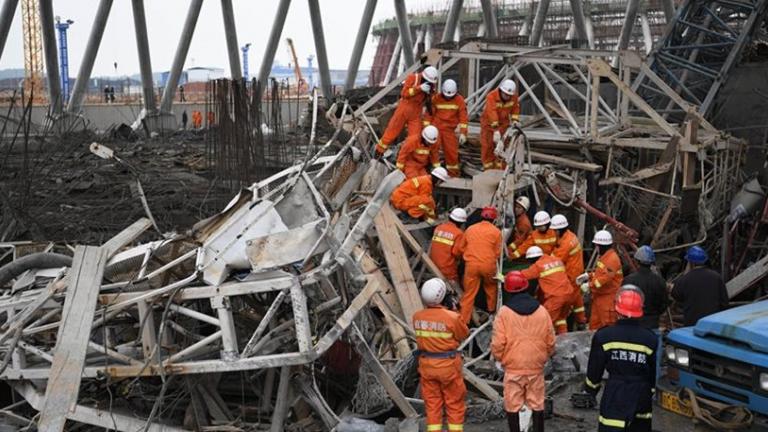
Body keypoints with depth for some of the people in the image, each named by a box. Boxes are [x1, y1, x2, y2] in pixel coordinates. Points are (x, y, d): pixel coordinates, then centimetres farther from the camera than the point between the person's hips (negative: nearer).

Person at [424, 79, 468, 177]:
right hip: (435, 127, 0)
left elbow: (463, 117, -4)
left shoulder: (459, 100, -3)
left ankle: (453, 172, 18)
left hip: (449, 129, 1)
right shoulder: (436, 98, -3)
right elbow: (429, 113, 0)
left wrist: (462, 133, -10)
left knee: (451, 151, 2)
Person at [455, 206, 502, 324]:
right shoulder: (496, 231, 0)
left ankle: (463, 321, 0)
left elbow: (461, 248, 14)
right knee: (491, 287, 27)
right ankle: (491, 309, 45)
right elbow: (497, 252, 2)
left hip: (471, 265, 1)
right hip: (488, 265, -1)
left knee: (469, 294, 3)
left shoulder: (470, 229, 7)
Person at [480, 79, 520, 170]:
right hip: (489, 123, -3)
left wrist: (515, 119, -11)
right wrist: (496, 129, -47)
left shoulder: (514, 97, -13)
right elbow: (492, 112, -39)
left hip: (503, 123, 3)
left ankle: (500, 168, 5)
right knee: (487, 146, -2)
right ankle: (488, 168, 8)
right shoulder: (491, 96, -29)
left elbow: (515, 108, 5)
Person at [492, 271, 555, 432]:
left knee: (513, 406, 8)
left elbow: (498, 343, -12)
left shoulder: (504, 312, -11)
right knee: (537, 405, 14)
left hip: (513, 367, -3)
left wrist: (500, 358, 7)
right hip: (536, 367, 3)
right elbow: (550, 342, 4)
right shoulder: (541, 311, -2)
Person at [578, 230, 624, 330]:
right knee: (595, 323, 16)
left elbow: (605, 277, -28)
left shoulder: (612, 259, -21)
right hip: (599, 296, 10)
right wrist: (588, 276, 10)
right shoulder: (604, 257, 12)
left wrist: (590, 285, -24)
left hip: (608, 297, -10)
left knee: (608, 324, -2)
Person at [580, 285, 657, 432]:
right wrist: (654, 395, 19)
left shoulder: (603, 336, -9)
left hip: (614, 397, -3)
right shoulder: (651, 339, -5)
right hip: (642, 397, 3)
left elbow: (594, 370, -1)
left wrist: (590, 391, 15)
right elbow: (655, 372, 4)